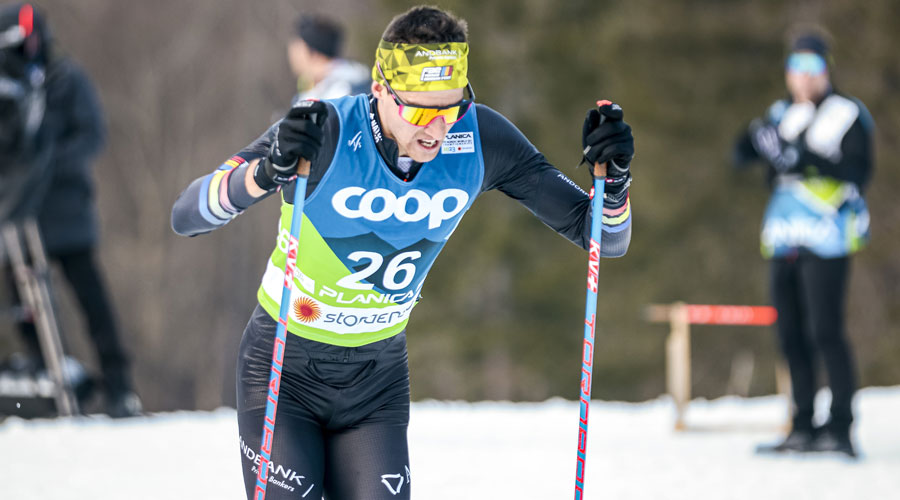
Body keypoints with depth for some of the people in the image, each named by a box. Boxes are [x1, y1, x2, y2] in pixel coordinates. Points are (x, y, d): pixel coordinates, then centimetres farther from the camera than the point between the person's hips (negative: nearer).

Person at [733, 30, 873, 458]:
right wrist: (756, 141, -15)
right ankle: (803, 429, 12)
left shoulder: (846, 115, 1)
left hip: (826, 242, -6)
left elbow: (857, 171, -11)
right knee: (792, 336, 6)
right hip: (784, 241, 6)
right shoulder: (781, 115, 18)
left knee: (825, 333, -13)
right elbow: (741, 155, 8)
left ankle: (840, 428, -13)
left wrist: (806, 158, -23)